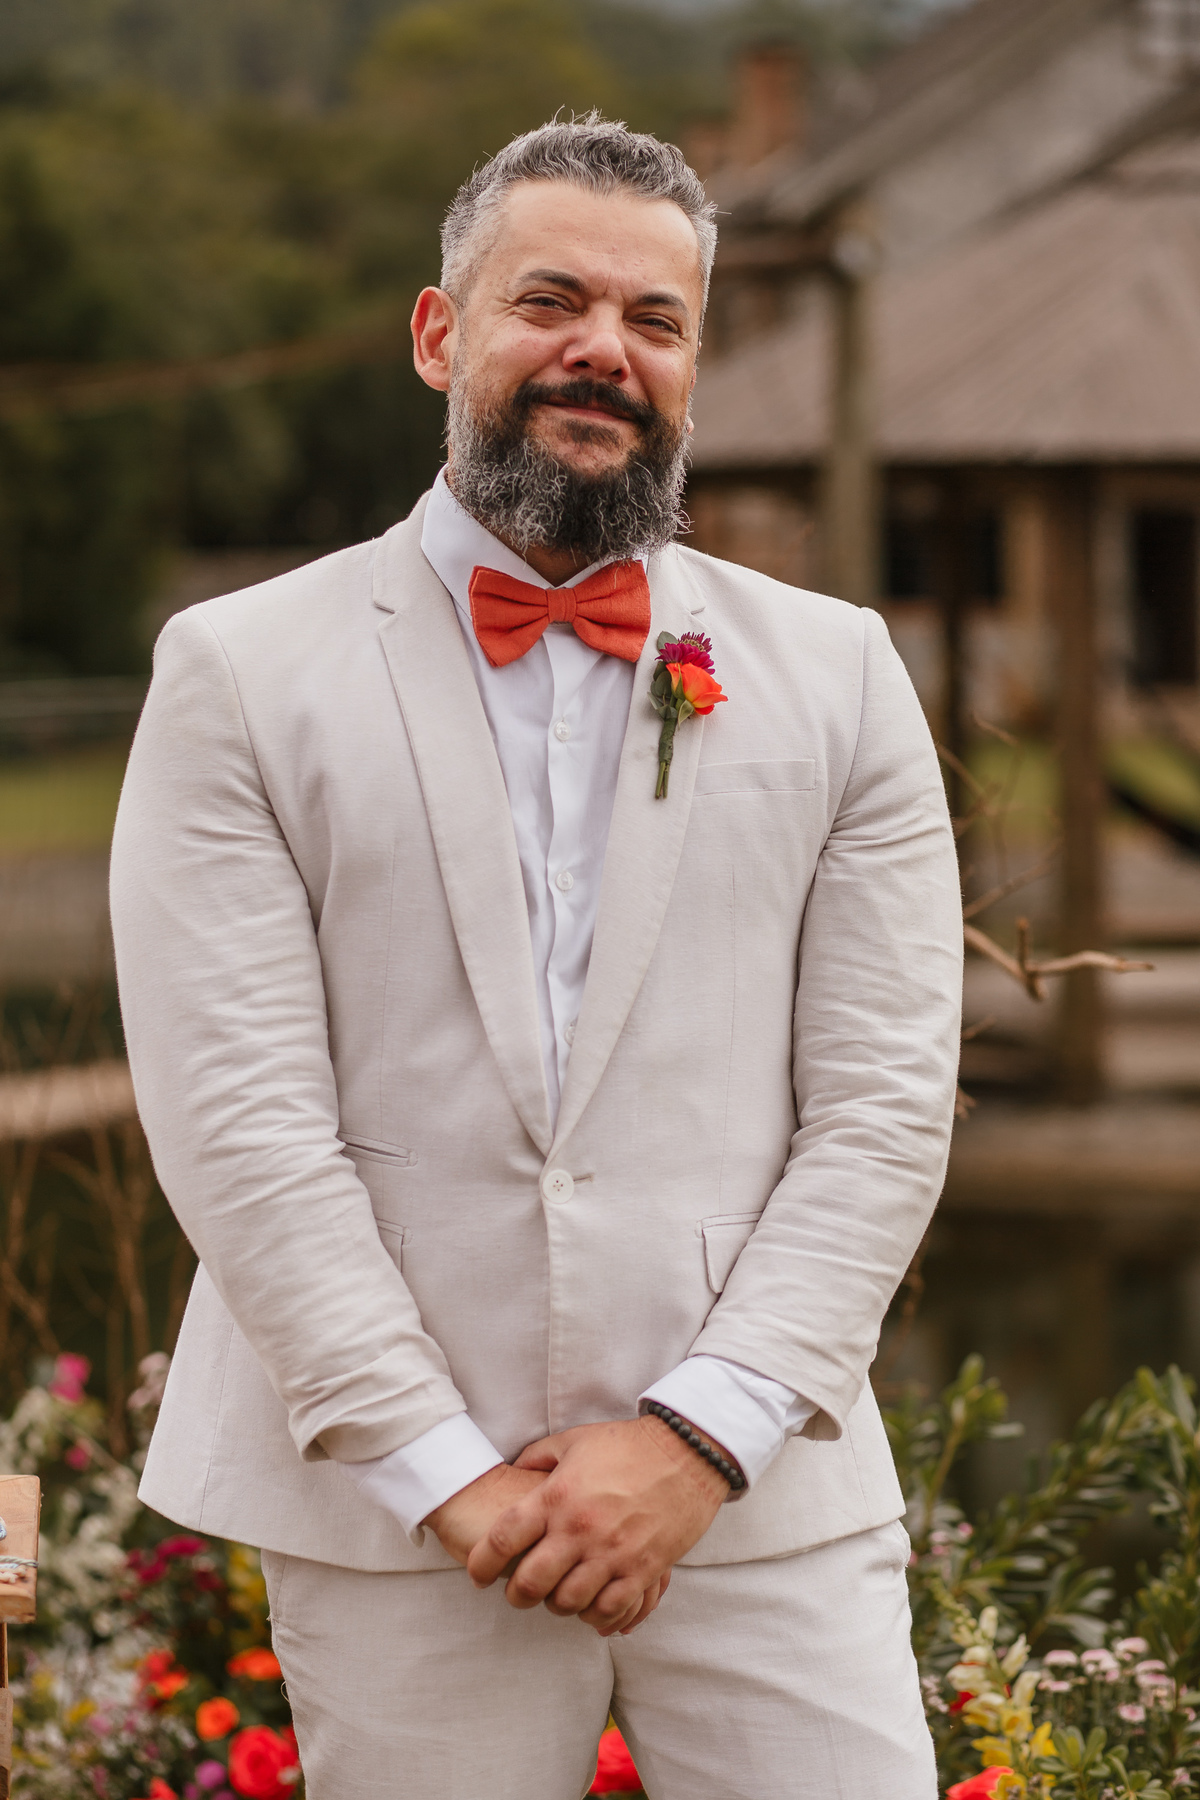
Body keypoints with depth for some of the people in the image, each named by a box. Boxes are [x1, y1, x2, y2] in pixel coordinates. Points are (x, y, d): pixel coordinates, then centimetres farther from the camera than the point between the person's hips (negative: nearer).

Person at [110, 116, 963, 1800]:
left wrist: (698, 1437, -8)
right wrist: (447, 1471, -11)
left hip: (772, 1508, 2)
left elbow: (886, 1107, 3)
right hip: (393, 1522, -1)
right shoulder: (239, 675, 3)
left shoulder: (839, 677, 9)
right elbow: (234, 1116, -5)